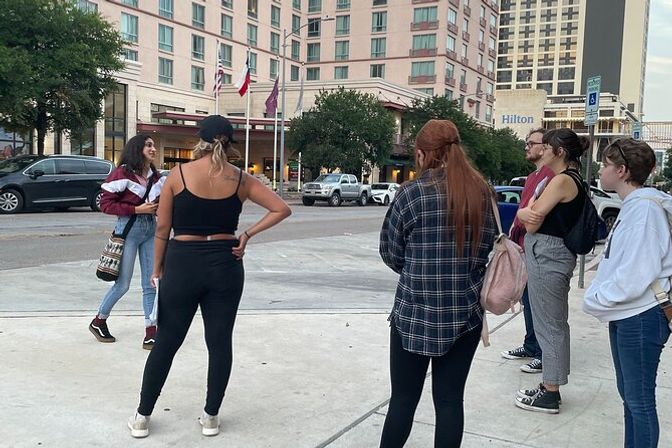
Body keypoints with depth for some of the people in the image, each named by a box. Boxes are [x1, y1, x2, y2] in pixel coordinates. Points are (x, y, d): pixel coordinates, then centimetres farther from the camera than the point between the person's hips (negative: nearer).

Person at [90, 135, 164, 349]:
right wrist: (137, 209, -18)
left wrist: (159, 207, -2)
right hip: (129, 229, -6)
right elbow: (105, 204, -11)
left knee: (151, 284, 4)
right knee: (122, 284, 3)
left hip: (151, 229, 6)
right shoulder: (122, 173, -10)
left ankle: (151, 333, 10)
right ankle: (98, 322, 27)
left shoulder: (155, 175, 8)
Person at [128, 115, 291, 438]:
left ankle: (142, 417, 21)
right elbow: (282, 209, 2)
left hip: (183, 264, -1)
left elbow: (162, 227, -1)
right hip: (225, 265, 1)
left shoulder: (179, 174, -5)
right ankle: (211, 417, 20)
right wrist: (248, 234, 1)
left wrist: (157, 269, 8)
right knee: (220, 342, 11)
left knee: (166, 342, 10)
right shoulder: (241, 179, 0)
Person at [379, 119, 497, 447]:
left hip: (415, 312, -3)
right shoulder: (482, 192, 2)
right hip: (466, 313, 3)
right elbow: (485, 248, 7)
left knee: (403, 398, 10)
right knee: (450, 399, 11)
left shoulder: (412, 192, -9)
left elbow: (390, 252, -2)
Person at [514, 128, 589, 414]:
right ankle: (549, 389, 26)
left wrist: (528, 211, 3)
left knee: (548, 325, -2)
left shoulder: (562, 180, -15)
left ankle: (549, 395, 8)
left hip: (547, 256, -10)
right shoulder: (574, 180, 16)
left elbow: (532, 223, -16)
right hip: (554, 254, 10)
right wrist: (530, 213, -6)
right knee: (554, 324, 15)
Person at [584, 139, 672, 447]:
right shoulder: (630, 206, 13)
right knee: (629, 395, 19)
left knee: (640, 400, 1)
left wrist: (595, 300, -13)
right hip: (624, 315, 10)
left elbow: (637, 274, -24)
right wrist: (596, 293, 4)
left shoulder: (645, 207, -18)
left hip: (641, 317, -10)